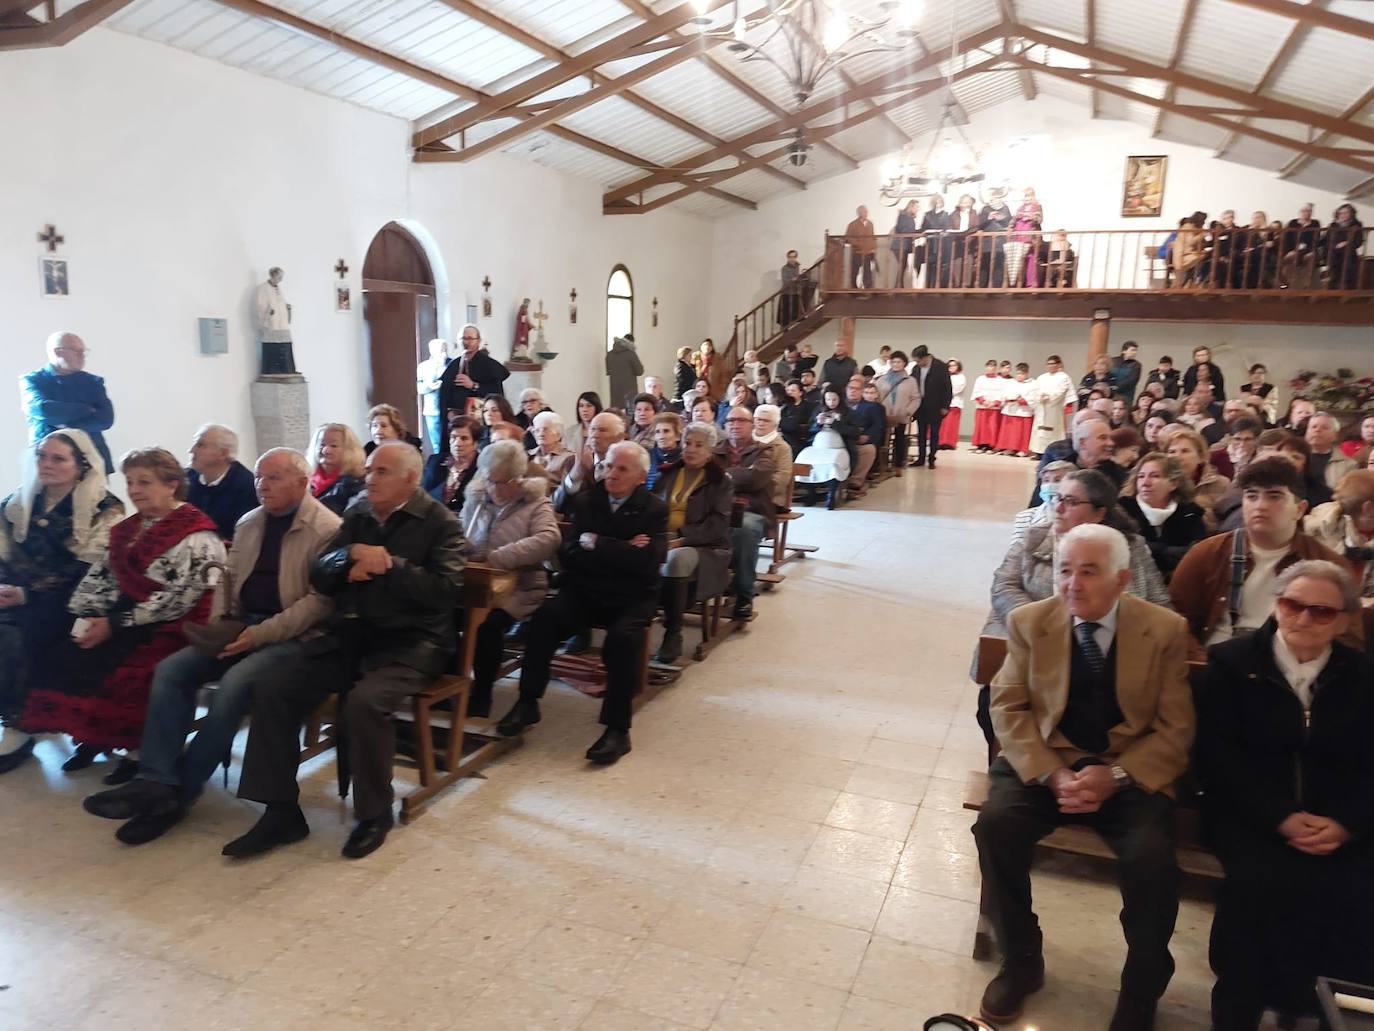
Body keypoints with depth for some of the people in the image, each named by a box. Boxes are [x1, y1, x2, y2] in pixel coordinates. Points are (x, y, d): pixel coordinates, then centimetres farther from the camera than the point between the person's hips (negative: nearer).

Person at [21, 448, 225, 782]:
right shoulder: (129, 528, 14)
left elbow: (178, 598, -19)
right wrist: (89, 617, -4)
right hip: (124, 619, 8)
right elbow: (101, 576, 14)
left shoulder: (195, 535, -13)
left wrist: (115, 625, -17)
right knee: (66, 656, -10)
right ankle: (93, 736, 6)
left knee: (126, 670, -28)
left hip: (171, 626, -8)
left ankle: (137, 748, -6)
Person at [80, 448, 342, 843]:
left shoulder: (328, 529, -10)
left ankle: (181, 792, -15)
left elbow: (320, 600, -17)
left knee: (234, 684, -29)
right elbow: (228, 577, 20)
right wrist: (216, 624, 1)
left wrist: (261, 634, -21)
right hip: (242, 627, 8)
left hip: (294, 636, -8)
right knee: (171, 670, -11)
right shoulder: (249, 523, 16)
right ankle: (156, 781, -16)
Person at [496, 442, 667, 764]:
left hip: (631, 596, -2)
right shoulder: (585, 501, 7)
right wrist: (622, 552, -16)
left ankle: (617, 728, -20)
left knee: (621, 638, -33)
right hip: (584, 590, 3)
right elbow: (568, 555, -4)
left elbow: (648, 560, -18)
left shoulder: (655, 510, -2)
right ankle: (528, 702, -9)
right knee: (543, 618, -25)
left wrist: (595, 543, -18)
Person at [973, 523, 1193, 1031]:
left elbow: (1175, 731, -3)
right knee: (995, 824, -26)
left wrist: (1116, 776, -19)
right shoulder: (1029, 622, -1)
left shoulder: (1165, 630, -3)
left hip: (1132, 771, -1)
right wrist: (1051, 775, -18)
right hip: (1044, 760, 1)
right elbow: (1008, 708, -2)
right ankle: (1021, 962, 0)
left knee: (1152, 859, -28)